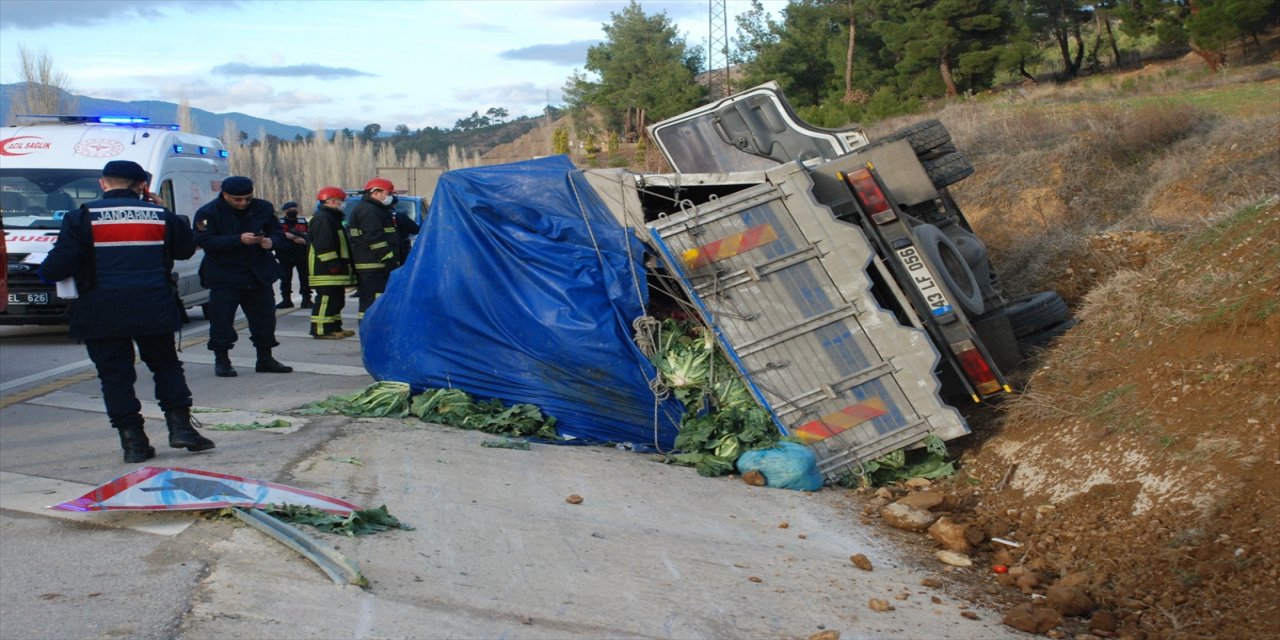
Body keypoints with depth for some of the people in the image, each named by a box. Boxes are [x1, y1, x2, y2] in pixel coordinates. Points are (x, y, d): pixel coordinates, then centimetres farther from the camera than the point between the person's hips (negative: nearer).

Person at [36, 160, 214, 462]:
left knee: (115, 375, 6)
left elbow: (59, 266, -8)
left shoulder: (81, 218, -4)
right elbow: (186, 249, 16)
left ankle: (133, 440, 4)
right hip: (154, 310, 2)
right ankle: (180, 426, 7)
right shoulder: (161, 215, 3)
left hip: (101, 314, -2)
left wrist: (45, 273, 13)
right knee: (166, 366, 16)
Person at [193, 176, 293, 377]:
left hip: (259, 274, 4)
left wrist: (271, 241, -14)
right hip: (224, 276, -4)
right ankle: (221, 361, 8)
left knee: (265, 316, 7)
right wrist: (238, 240, -27)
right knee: (221, 318, -4)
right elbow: (205, 241, -19)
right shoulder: (208, 213, -9)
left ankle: (265, 359, 19)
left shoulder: (263, 208, 3)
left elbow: (277, 232, 11)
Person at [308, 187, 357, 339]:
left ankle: (334, 327, 21)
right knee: (326, 299, -11)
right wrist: (332, 263, -24)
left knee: (337, 299, 15)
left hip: (334, 269, 11)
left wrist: (341, 264, 26)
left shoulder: (332, 218, 22)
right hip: (326, 269, -11)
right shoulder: (322, 219, -14)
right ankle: (320, 330, -11)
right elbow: (323, 245, -23)